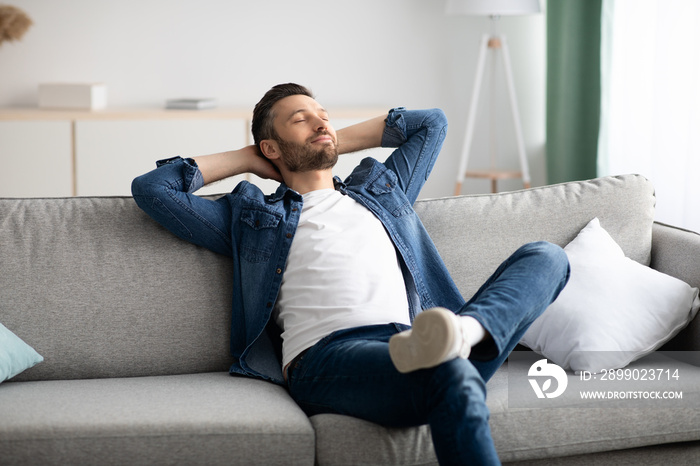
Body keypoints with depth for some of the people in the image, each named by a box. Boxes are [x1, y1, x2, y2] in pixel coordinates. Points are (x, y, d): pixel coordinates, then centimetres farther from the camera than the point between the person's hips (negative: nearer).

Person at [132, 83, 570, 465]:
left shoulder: (381, 189, 36)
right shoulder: (252, 216, 25)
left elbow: (431, 122, 49)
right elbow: (151, 188, 21)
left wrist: (339, 139, 43)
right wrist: (245, 159, 30)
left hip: (410, 343, 6)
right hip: (327, 356, -5)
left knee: (545, 255, -12)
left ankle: (467, 329, -38)